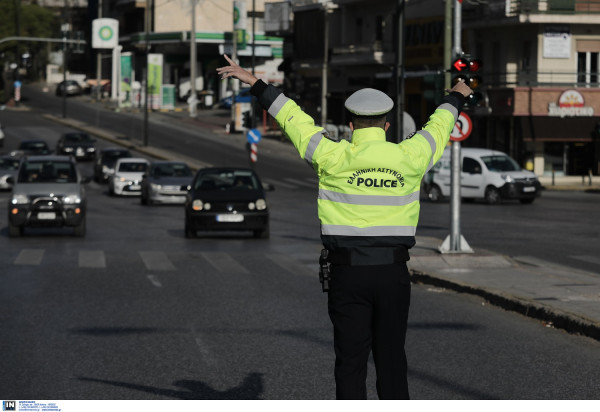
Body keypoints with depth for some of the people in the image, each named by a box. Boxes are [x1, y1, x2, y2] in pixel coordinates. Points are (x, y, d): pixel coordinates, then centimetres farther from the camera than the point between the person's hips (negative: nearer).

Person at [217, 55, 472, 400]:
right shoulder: (409, 157, 2)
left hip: (347, 271, -1)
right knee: (392, 359, 8)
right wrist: (457, 96, 43)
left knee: (351, 361, 2)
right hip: (394, 271, 2)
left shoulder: (334, 158, -5)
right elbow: (439, 127, 22)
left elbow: (293, 118, 5)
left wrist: (255, 83, 17)